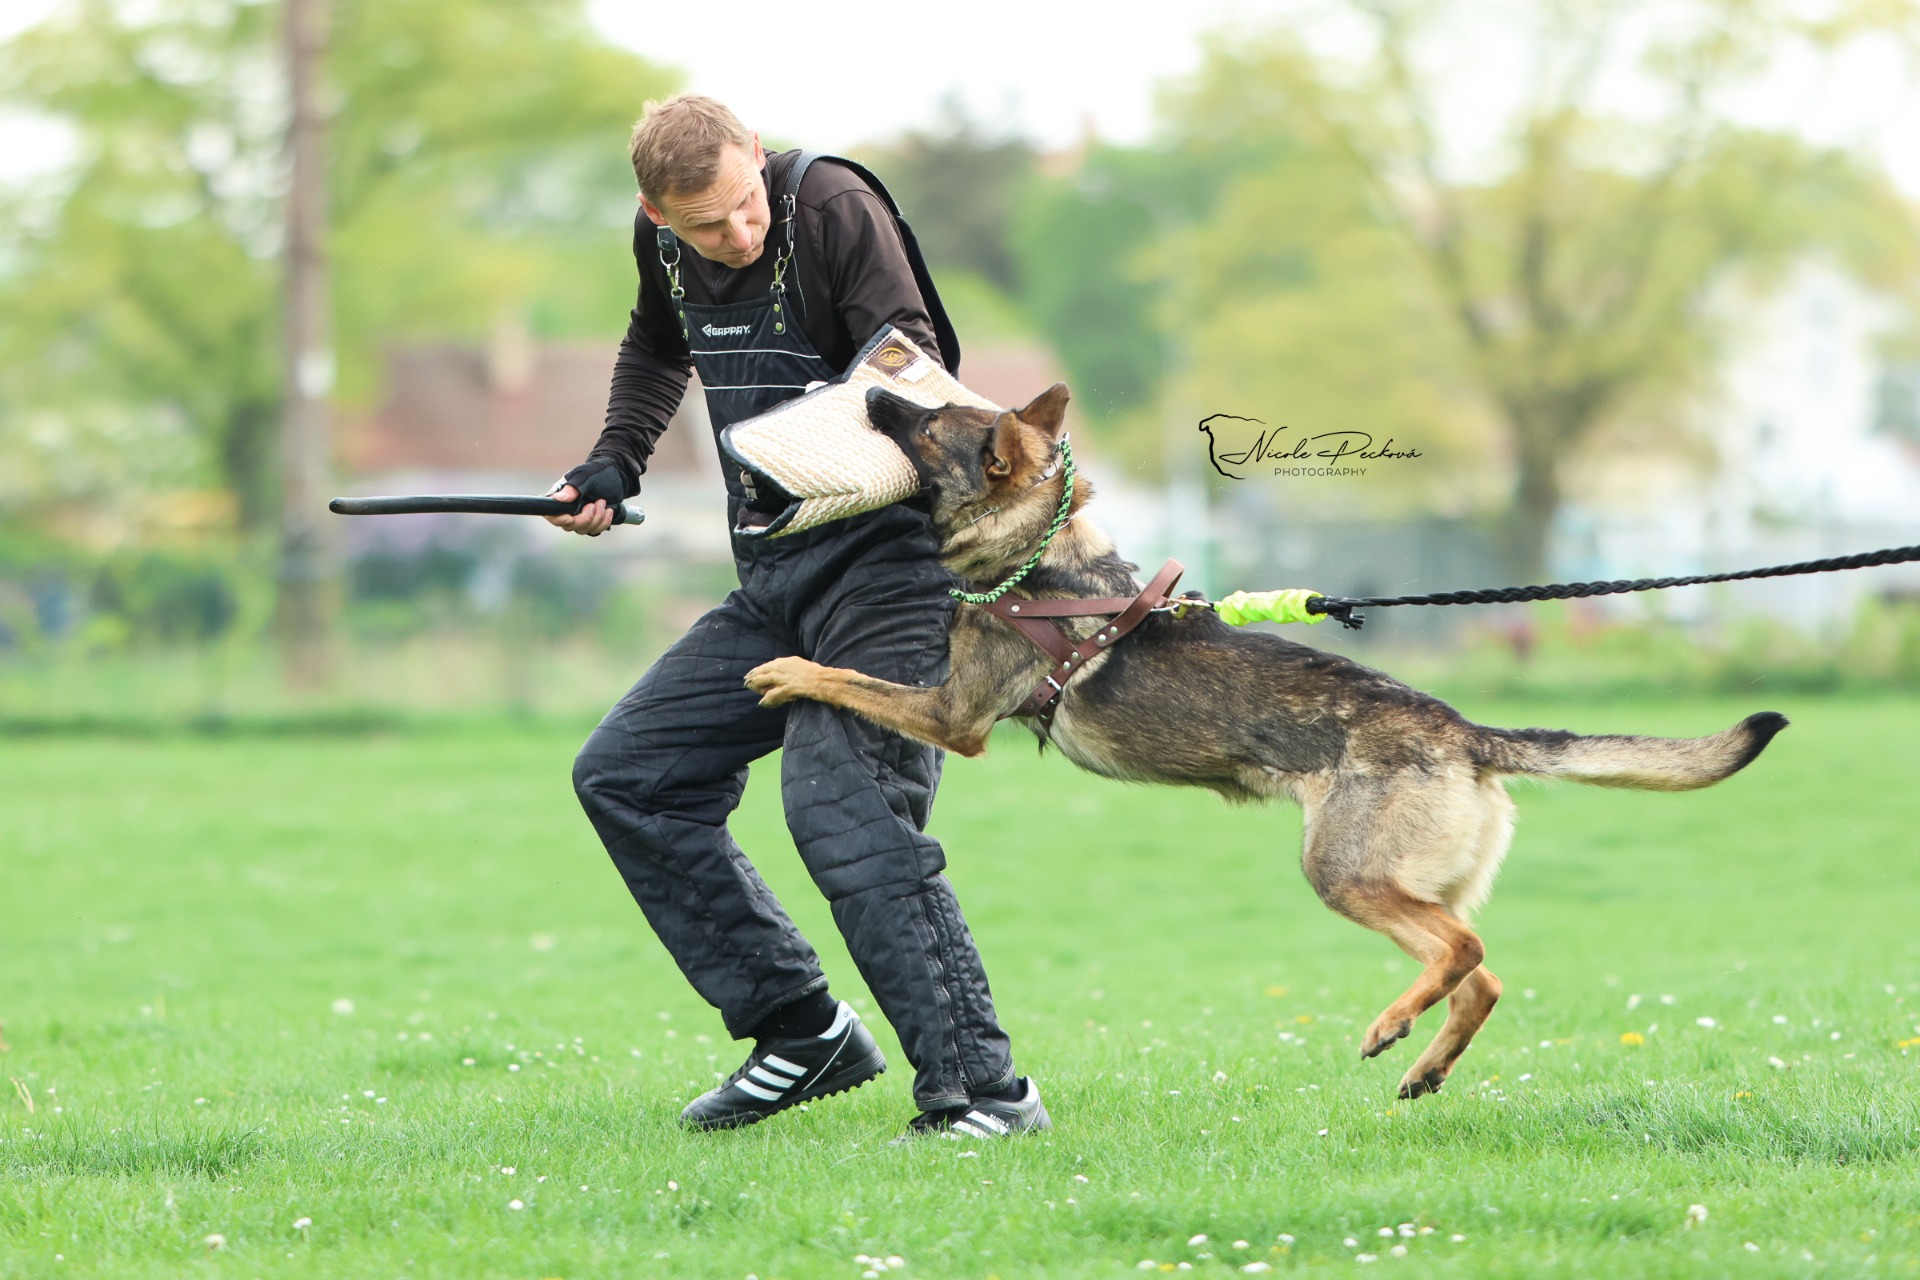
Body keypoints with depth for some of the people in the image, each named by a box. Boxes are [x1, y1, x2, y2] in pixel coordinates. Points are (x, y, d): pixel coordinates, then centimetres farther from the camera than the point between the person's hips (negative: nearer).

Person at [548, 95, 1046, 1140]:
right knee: (623, 776, 6)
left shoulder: (836, 207, -14)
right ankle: (802, 1032, 8)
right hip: (772, 580, 8)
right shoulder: (661, 240, 7)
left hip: (882, 555, -8)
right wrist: (613, 464, 16)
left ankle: (979, 1089, -25)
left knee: (841, 806, -25)